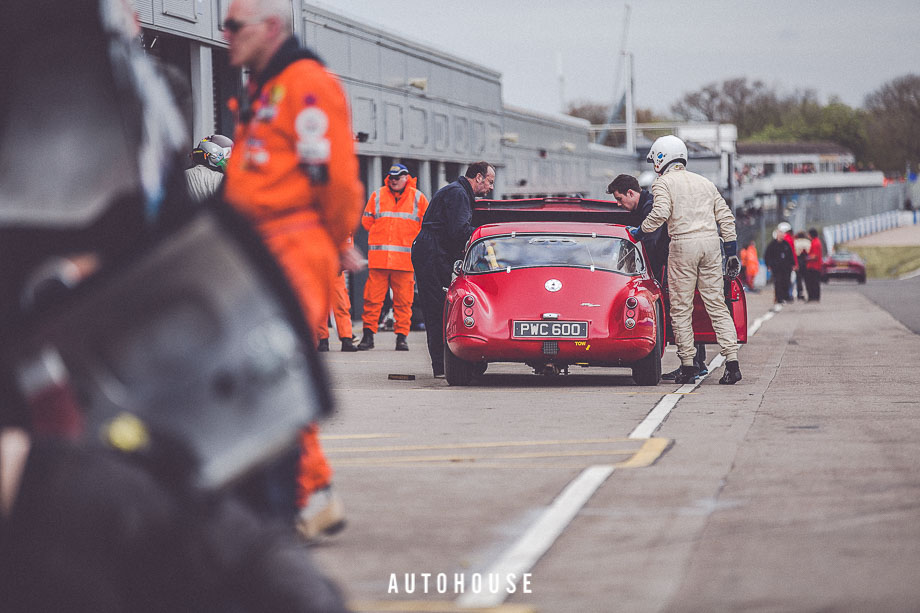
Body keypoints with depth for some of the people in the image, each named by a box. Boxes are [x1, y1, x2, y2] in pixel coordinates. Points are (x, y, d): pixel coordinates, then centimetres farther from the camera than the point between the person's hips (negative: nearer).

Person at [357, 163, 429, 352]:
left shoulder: (418, 198, 9)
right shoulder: (377, 196, 11)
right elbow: (367, 221, 16)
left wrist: (411, 241, 6)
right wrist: (381, 237, 10)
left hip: (405, 258, -1)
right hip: (379, 257, 1)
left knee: (403, 300, -2)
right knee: (372, 297, -3)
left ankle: (401, 336, 4)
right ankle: (368, 335, 2)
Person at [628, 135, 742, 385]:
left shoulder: (664, 182, 2)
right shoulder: (704, 182, 21)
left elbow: (660, 213, -16)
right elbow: (726, 217, 17)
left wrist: (639, 232, -2)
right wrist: (731, 252, 18)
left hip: (683, 244, -5)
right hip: (711, 242, 5)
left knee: (681, 308, 1)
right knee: (717, 305, 5)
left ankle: (688, 365, -1)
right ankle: (732, 362, -5)